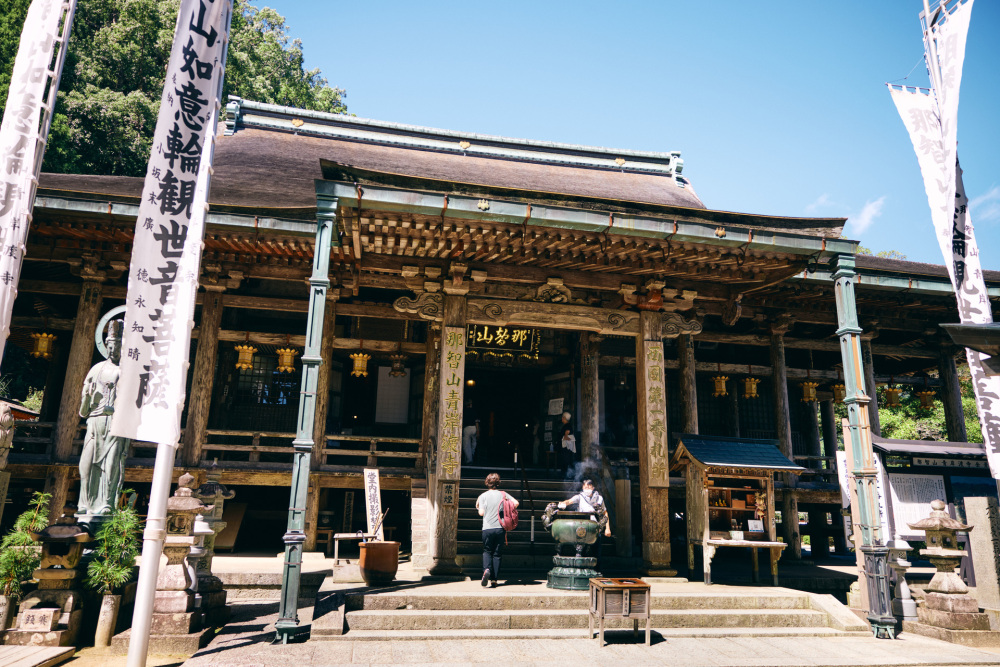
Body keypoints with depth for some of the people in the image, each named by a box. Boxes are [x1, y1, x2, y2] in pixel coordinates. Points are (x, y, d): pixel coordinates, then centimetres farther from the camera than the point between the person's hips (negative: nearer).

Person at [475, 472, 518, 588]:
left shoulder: (483, 496, -1)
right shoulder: (503, 494, 5)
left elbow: (481, 513, -7)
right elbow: (516, 503, -4)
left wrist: (478, 507, 13)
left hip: (487, 528, -1)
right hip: (500, 527, 2)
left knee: (487, 551, 13)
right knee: (497, 553, 9)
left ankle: (486, 569, -15)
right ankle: (494, 580, 5)